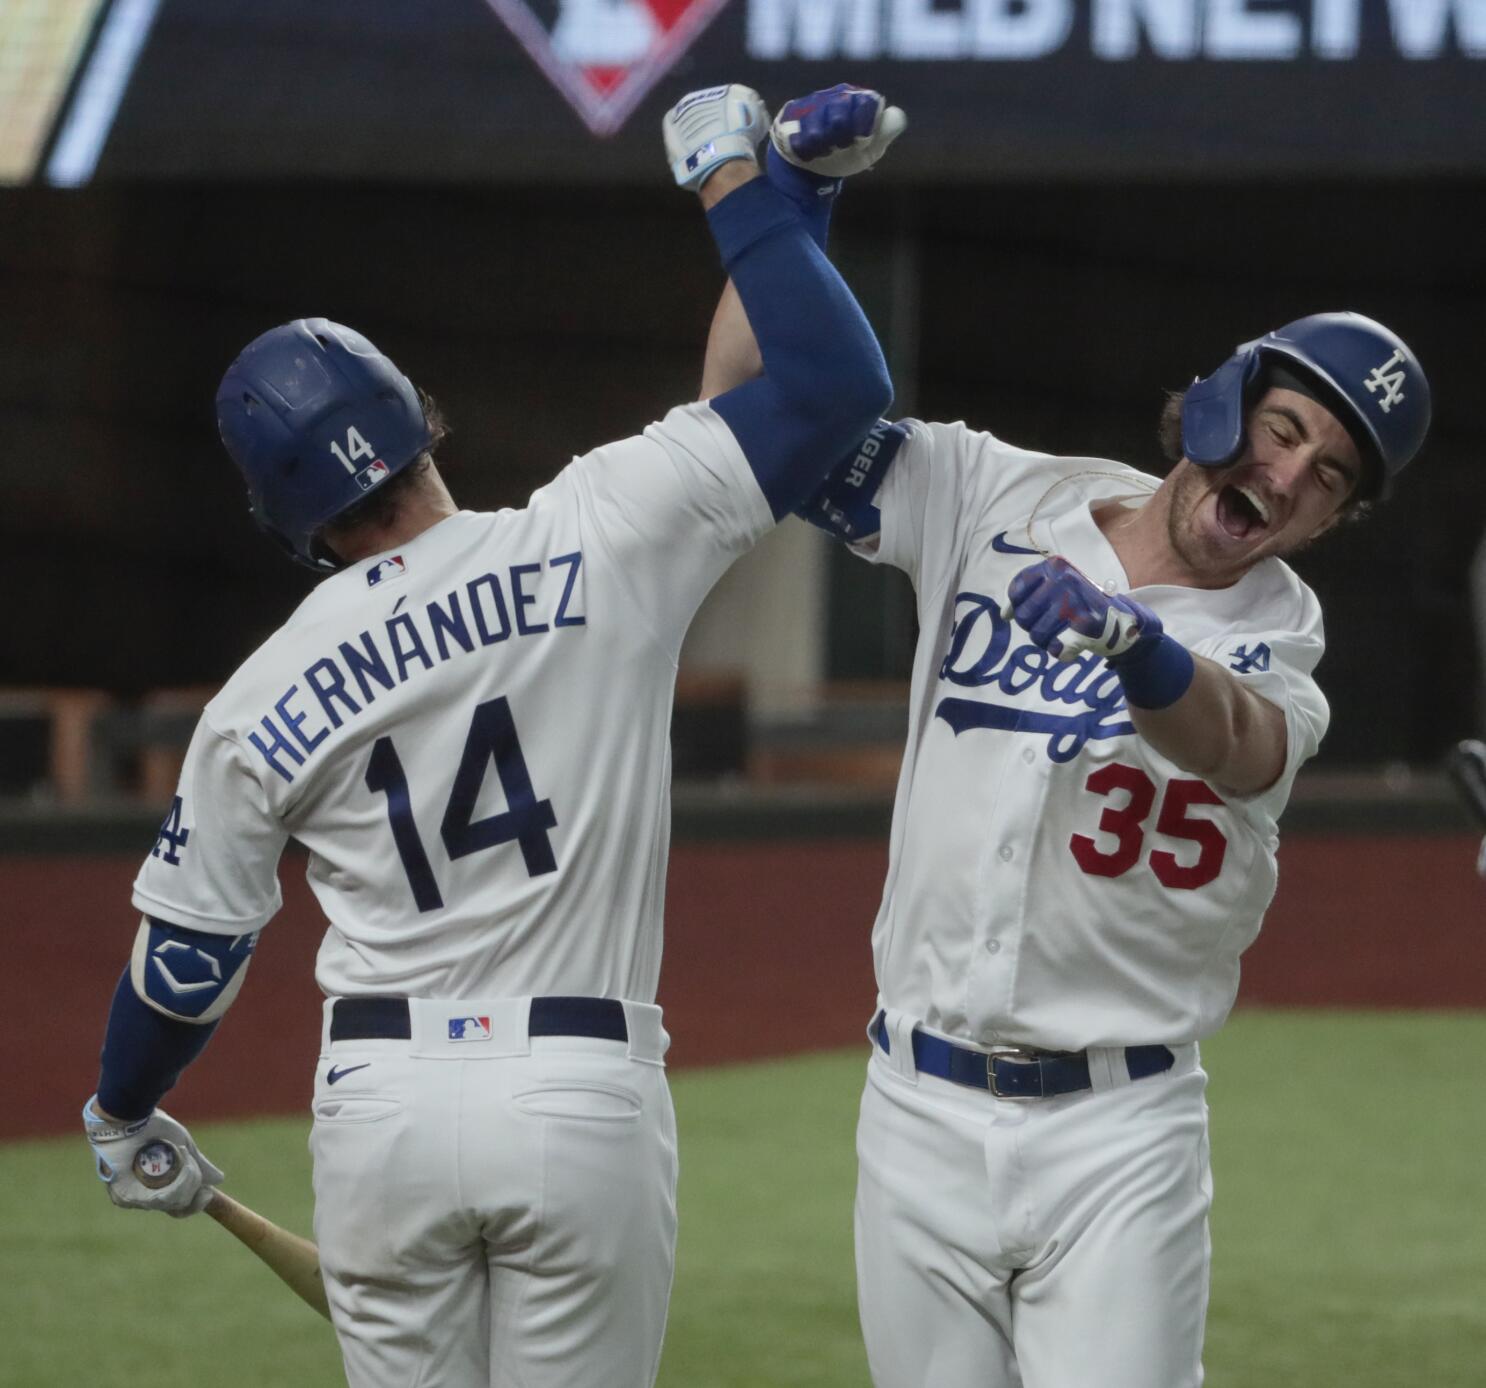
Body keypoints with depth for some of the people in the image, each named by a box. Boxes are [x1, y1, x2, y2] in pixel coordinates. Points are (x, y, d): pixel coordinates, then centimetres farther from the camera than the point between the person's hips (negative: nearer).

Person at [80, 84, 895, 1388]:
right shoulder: (596, 542, -6)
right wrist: (734, 184, 5)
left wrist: (122, 1114, 29)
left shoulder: (261, 705, 2)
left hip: (382, 1102, 2)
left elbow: (185, 958, 10)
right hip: (583, 1097, -2)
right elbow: (834, 382, -7)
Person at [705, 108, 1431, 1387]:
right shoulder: (1002, 501, 4)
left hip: (1117, 1137, -2)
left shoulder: (1278, 635, -4)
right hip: (921, 1110, 3)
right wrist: (786, 207, -12)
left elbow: (1240, 748, -28)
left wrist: (1136, 648, -51)